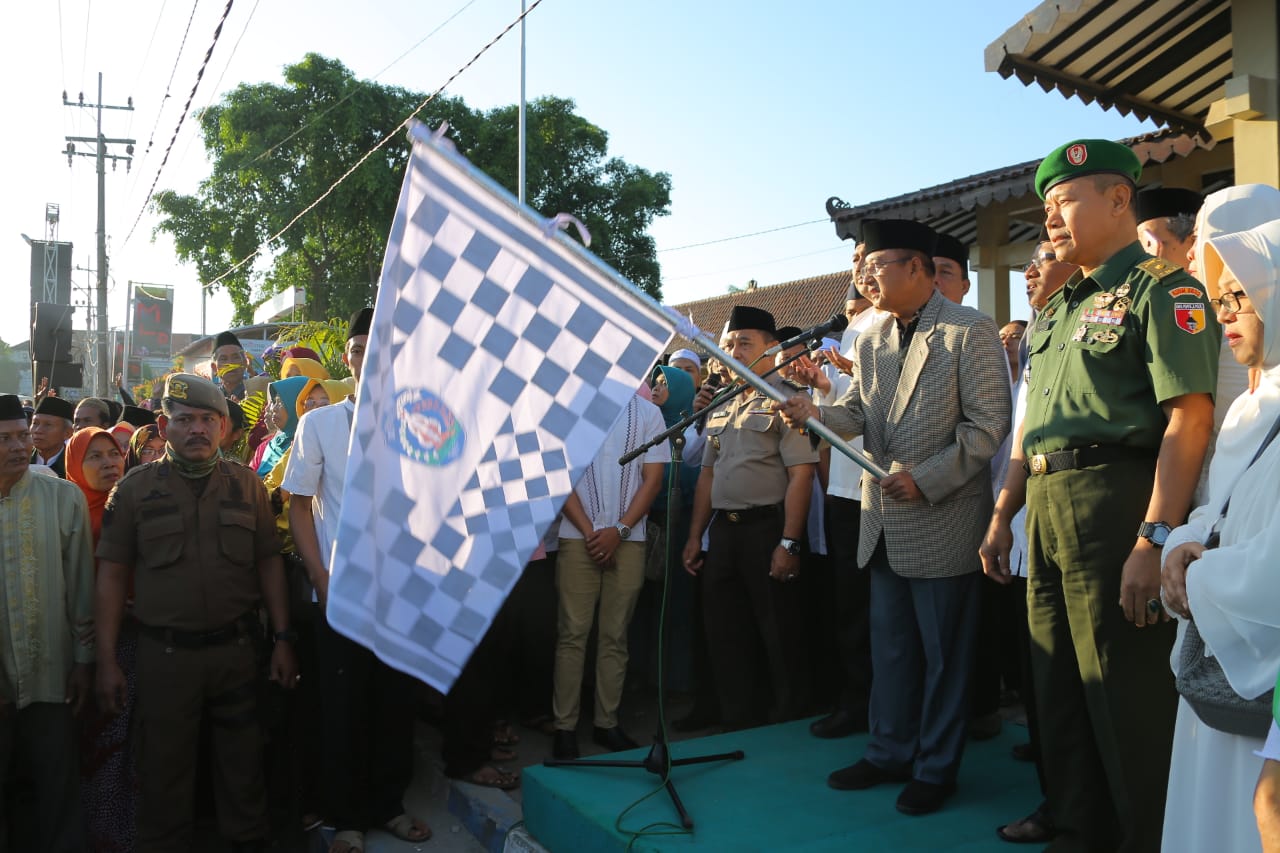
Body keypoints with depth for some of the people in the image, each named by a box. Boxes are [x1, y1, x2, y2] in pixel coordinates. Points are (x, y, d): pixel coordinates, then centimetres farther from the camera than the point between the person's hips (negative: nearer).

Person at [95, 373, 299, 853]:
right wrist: (107, 660, -4)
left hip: (237, 646, 1)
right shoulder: (135, 488, 1)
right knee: (164, 770, 9)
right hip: (164, 651, -1)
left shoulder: (247, 485, 5)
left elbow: (269, 563, 6)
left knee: (243, 761, 12)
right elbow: (112, 574, 0)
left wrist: (283, 638, 2)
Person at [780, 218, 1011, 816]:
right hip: (884, 521, 7)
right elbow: (856, 413, 7)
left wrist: (925, 479, -20)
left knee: (942, 651, 7)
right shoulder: (870, 341, 10)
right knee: (889, 647, 18)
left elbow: (988, 425, -14)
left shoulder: (970, 332, -10)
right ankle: (889, 753, 33)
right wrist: (815, 414, -14)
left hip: (942, 519, -7)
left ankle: (936, 767, 23)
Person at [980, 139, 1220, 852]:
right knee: (1061, 699, 15)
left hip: (1115, 501, -8)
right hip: (1047, 511, 8)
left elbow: (1190, 417, -17)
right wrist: (1004, 514, 16)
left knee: (1130, 710, 0)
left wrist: (1154, 541, -24)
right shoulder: (1057, 309, 19)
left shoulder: (1160, 288, -6)